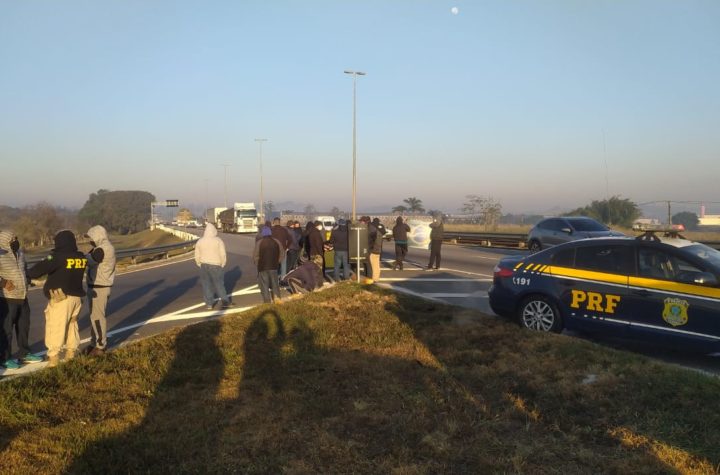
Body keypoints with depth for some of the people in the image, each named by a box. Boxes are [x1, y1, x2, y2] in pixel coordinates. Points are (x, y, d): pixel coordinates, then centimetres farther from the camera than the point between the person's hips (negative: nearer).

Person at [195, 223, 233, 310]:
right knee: (219, 284, 7)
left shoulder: (200, 241, 2)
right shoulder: (218, 241, -7)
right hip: (216, 265, -2)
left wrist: (200, 265, 16)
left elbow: (197, 256, 5)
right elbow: (223, 254, -8)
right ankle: (225, 301, 10)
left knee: (206, 284, 10)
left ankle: (209, 303, 11)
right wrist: (222, 264, 5)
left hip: (204, 265, 2)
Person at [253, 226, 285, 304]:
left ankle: (267, 302, 4)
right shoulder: (276, 242, 2)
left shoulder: (259, 242, -9)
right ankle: (277, 298, 9)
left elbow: (255, 256, -10)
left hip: (262, 268, -3)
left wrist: (258, 264, 5)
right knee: (275, 284, 16)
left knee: (264, 286, 4)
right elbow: (282, 255, 5)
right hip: (274, 267, 3)